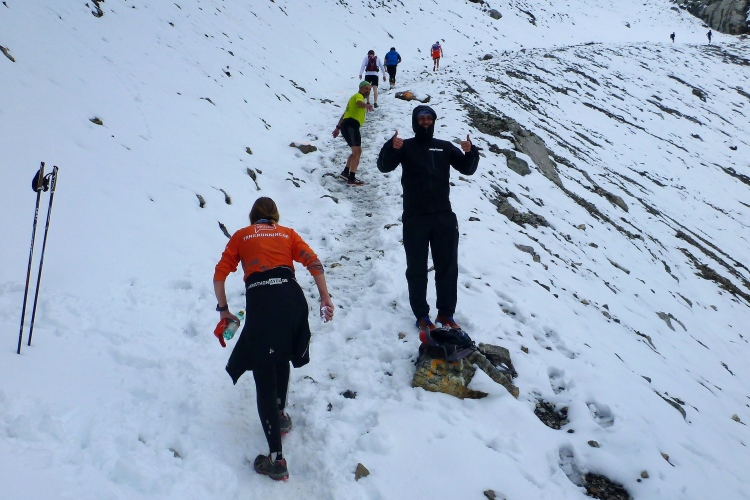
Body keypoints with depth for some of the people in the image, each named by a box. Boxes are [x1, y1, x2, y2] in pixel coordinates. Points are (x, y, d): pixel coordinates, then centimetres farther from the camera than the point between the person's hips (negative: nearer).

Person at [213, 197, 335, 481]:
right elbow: (313, 263, 9)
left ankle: (276, 459, -4)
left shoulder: (240, 236, 22)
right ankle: (280, 416, 45)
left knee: (264, 380, -1)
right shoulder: (287, 233, 24)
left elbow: (219, 277, 14)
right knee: (281, 358, 30)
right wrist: (325, 297, 7)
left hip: (260, 300, -2)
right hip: (292, 297, 3)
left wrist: (224, 309, 25)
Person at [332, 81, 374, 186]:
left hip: (347, 126, 10)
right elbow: (359, 103, -26)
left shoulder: (355, 98, 31)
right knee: (357, 151, -20)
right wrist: (366, 105, -48)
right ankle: (351, 179, -29)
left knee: (357, 151, 24)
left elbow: (344, 114, 34)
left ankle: (346, 172, 30)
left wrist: (338, 127, 37)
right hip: (351, 126, -10)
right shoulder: (358, 96, 0)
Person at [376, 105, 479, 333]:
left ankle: (446, 314, 21)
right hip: (415, 218, -3)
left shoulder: (445, 147, 12)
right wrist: (391, 148, -32)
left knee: (448, 267, 9)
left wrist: (470, 152, -15)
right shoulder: (406, 146, 3)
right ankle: (422, 316, 13)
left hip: (444, 216, 3)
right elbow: (384, 166, -11)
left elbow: (467, 168, 7)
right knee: (417, 269, 2)